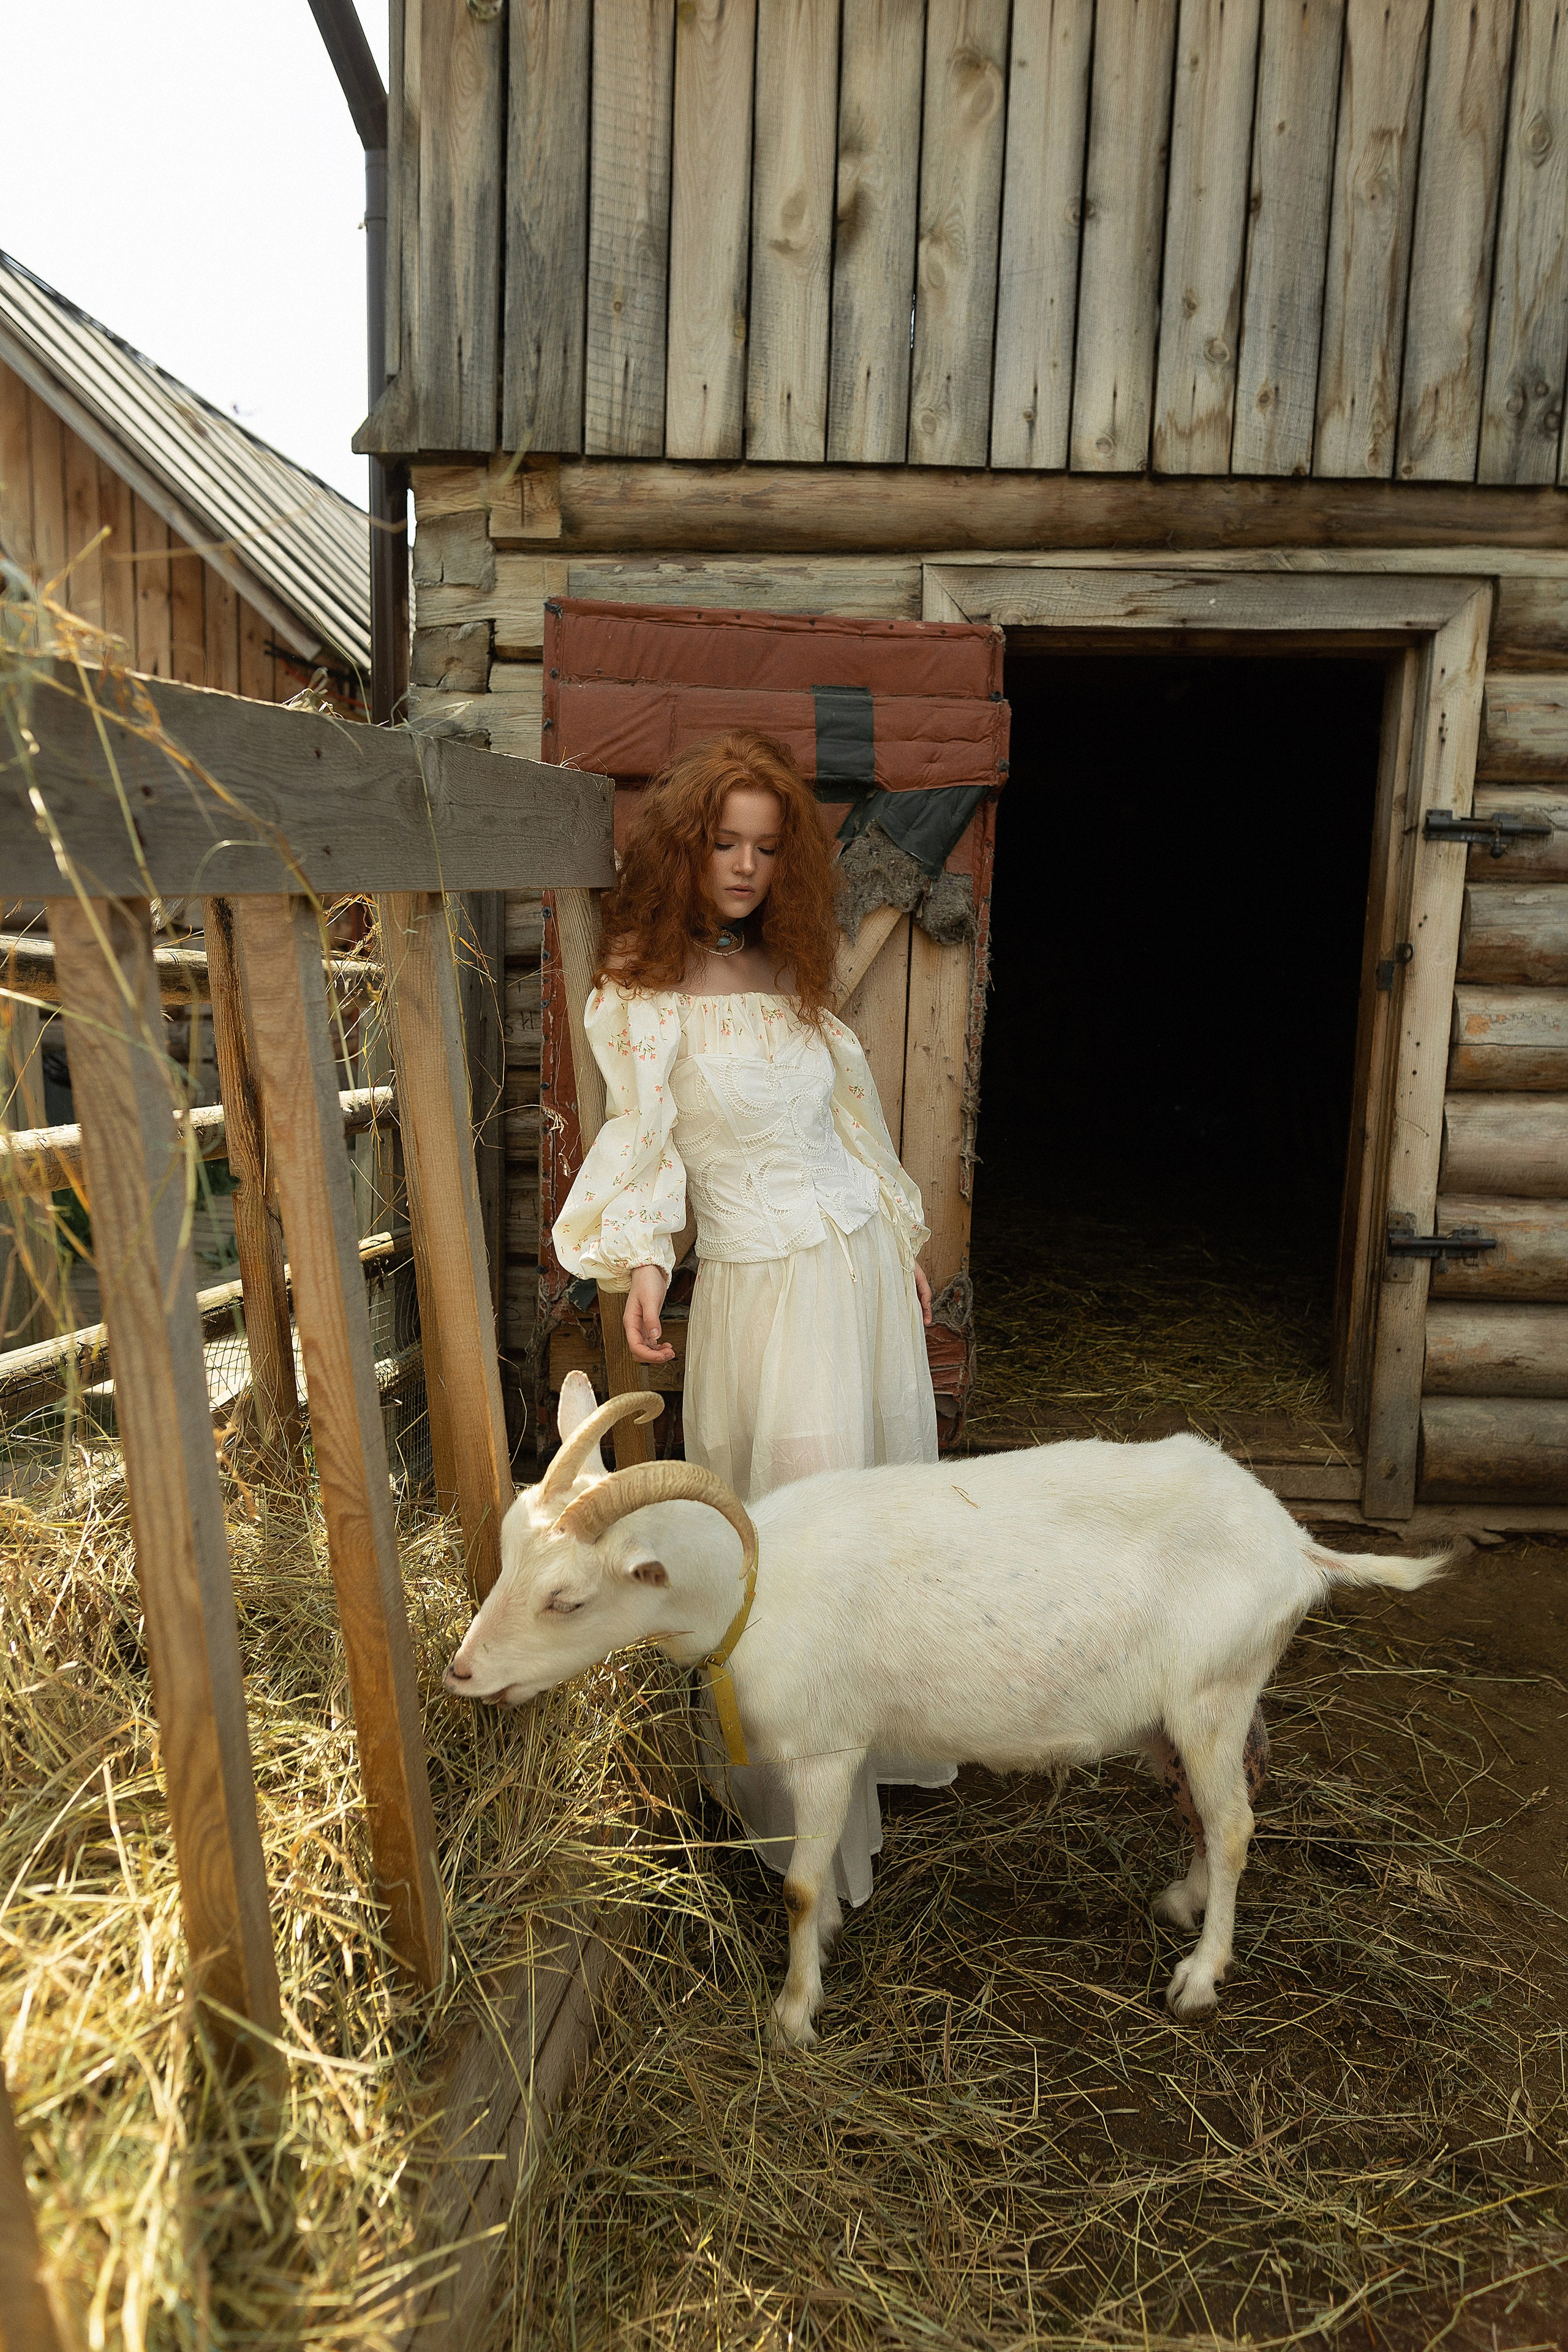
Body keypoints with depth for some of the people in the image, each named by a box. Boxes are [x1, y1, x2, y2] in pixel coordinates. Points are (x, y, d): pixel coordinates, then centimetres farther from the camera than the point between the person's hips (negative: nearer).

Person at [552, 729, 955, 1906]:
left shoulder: (790, 970, 11)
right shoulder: (644, 987, -6)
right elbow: (642, 1136, -11)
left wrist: (904, 1247, 17)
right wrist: (642, 1261, -27)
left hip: (864, 1261, 6)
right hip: (764, 1285, -6)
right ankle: (805, 1806, 16)